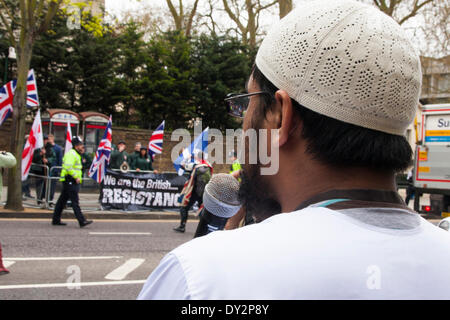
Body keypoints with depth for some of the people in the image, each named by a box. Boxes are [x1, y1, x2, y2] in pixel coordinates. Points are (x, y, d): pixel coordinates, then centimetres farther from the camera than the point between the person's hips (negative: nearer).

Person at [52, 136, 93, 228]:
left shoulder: (76, 155, 22)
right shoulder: (71, 154, -12)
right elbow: (68, 167, -24)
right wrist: (76, 177, -22)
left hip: (72, 182, 11)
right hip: (70, 181, -11)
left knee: (62, 200, 13)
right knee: (75, 202, -11)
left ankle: (56, 220, 19)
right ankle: (82, 221, -14)